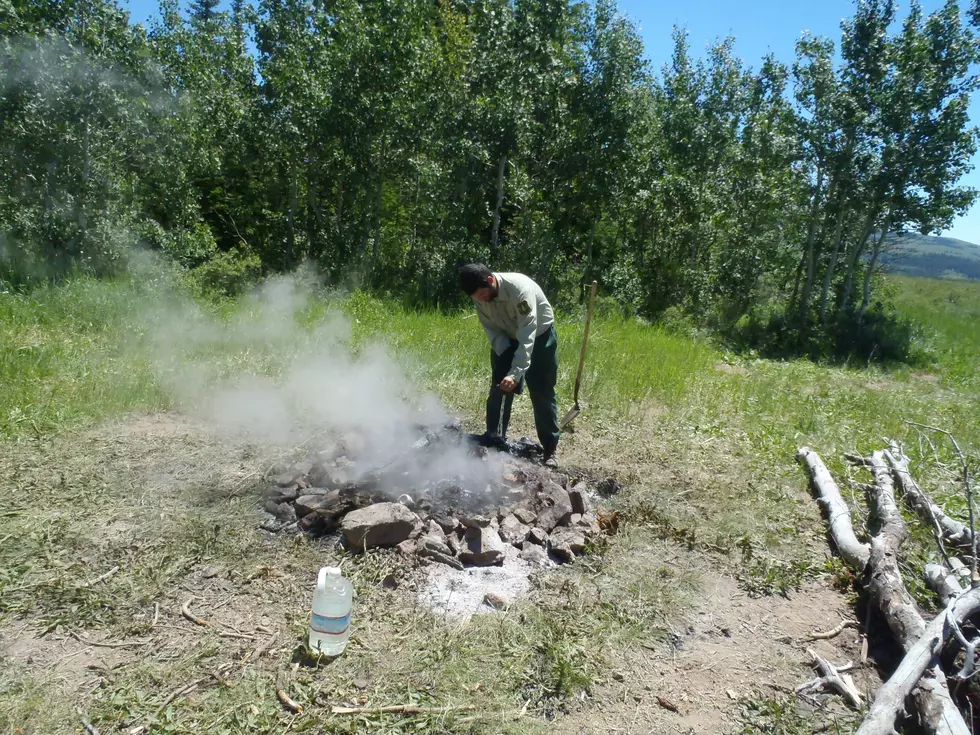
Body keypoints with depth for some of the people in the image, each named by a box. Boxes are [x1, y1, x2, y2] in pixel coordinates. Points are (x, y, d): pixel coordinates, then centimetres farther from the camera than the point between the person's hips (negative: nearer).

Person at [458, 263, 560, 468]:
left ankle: (550, 450, 8)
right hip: (507, 338, 5)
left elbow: (528, 336, -41)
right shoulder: (480, 296, -18)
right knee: (498, 390, 1)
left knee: (542, 394, -2)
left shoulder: (520, 288, -37)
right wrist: (506, 355, -22)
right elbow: (491, 329, -7)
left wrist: (516, 373, -48)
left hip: (539, 335, -5)